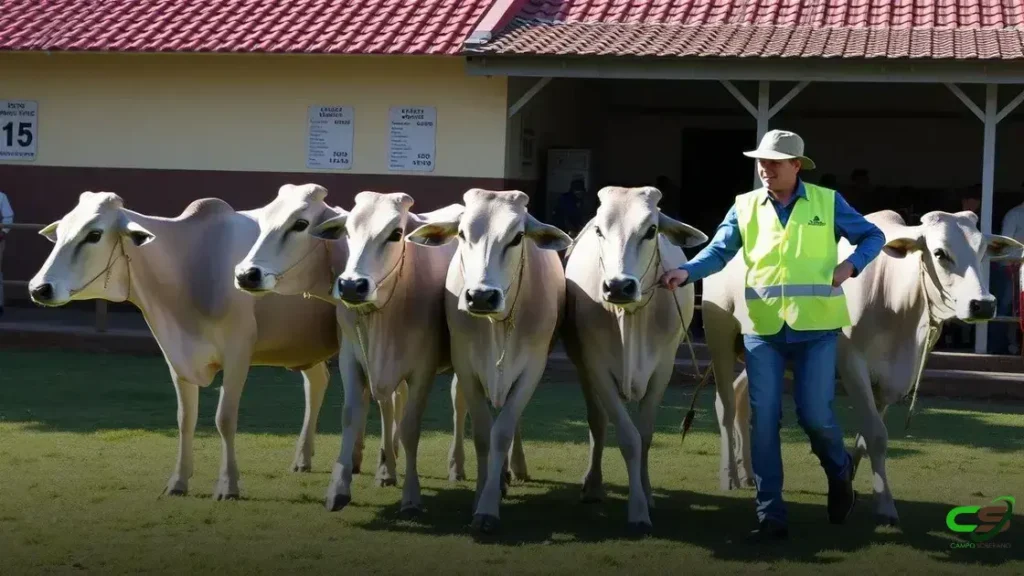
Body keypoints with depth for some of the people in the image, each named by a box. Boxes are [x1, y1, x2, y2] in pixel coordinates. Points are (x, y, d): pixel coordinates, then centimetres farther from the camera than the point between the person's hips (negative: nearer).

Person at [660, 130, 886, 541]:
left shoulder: (827, 202, 4)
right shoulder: (745, 206, 7)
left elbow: (873, 235, 10)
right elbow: (719, 251, -1)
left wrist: (851, 265, -9)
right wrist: (686, 272, -20)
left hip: (816, 327, -2)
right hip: (762, 328, 2)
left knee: (814, 414, -3)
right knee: (763, 420, 0)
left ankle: (839, 473, 31)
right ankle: (770, 514, 8)